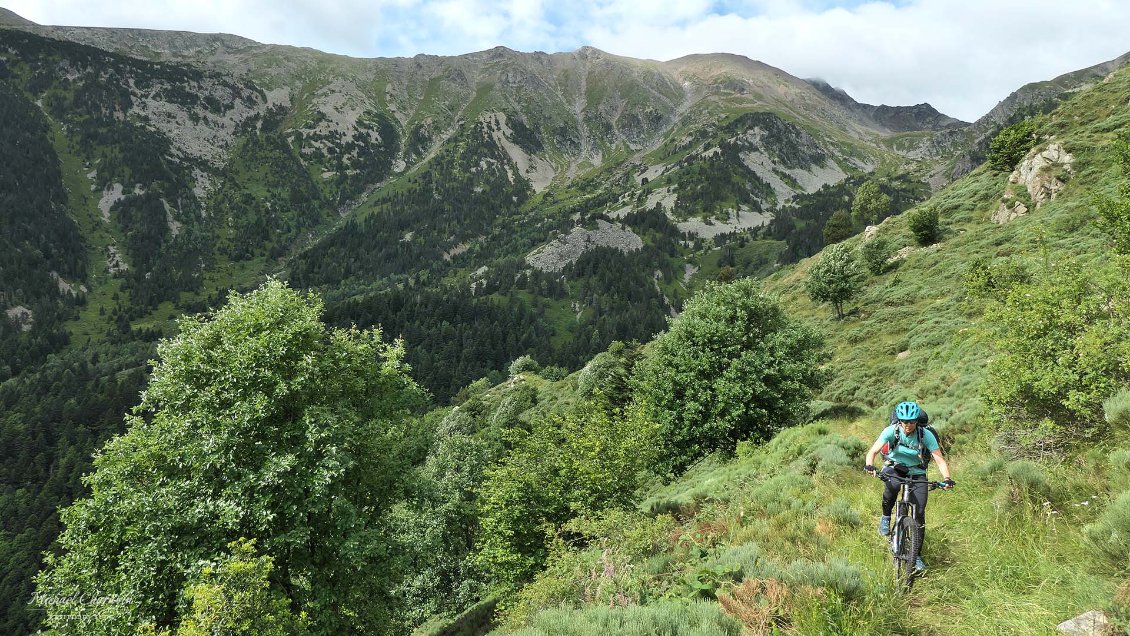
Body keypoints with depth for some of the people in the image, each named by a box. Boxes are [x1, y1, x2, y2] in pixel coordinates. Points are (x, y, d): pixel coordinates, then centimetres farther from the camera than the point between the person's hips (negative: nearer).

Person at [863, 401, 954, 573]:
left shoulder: (926, 435, -17)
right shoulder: (891, 431, -20)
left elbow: (939, 459, -17)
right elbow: (873, 451, -27)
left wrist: (947, 478, -35)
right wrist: (870, 465, -48)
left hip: (917, 473, 1)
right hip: (895, 468, -1)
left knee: (919, 513, -9)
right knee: (893, 484, -36)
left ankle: (917, 554, 7)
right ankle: (886, 517, -8)